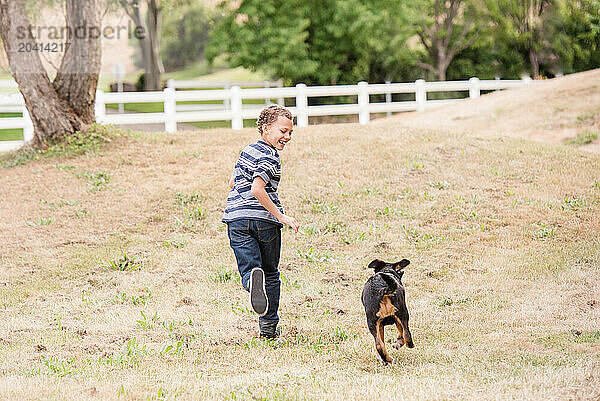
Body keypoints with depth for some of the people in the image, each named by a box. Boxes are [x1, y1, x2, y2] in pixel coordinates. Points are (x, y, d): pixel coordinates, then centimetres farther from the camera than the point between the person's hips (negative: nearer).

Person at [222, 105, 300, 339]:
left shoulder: (248, 150, 17)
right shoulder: (269, 157, -9)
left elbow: (232, 184, 26)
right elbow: (257, 190, -21)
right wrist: (282, 218, -18)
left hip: (236, 220, 5)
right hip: (265, 220, -5)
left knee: (248, 268, -5)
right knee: (271, 274, 11)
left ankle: (253, 278, -41)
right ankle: (268, 326, 14)